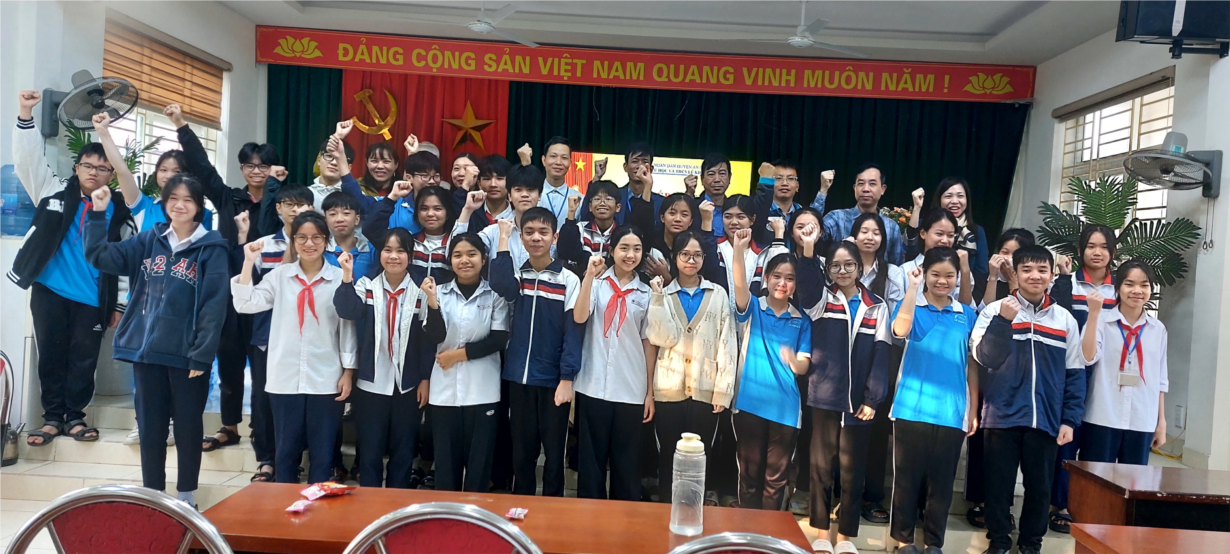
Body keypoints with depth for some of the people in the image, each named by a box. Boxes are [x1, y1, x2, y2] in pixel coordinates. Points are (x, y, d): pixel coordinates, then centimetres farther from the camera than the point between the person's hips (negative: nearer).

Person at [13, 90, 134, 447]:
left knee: (84, 359, 4)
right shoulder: (55, 192, 6)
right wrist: (25, 116, -17)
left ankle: (74, 416, 18)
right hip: (49, 291, 1)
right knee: (51, 354, 7)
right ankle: (52, 417, 18)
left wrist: (120, 304, 3)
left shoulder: (118, 213, 3)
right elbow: (29, 159, -5)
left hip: (92, 299, -1)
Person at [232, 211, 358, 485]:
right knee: (286, 449, 13)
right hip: (285, 377, 2)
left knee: (322, 451, 8)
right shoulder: (280, 275, 4)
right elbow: (245, 305, -4)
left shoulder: (339, 278, -2)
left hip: (326, 379, -2)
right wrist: (249, 262, -7)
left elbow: (347, 327, -1)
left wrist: (348, 371, -3)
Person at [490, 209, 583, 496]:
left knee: (554, 453, 8)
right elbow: (499, 285, -20)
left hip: (554, 379, -2)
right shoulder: (515, 276, 5)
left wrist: (567, 378, -14)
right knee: (521, 452, 12)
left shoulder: (569, 280, -3)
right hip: (519, 377, 3)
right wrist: (503, 238, -13)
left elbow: (573, 331, -7)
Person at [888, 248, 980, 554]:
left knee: (942, 482, 9)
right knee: (907, 478, 5)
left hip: (952, 413, 2)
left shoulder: (967, 315, 8)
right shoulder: (913, 305, 1)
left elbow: (972, 366, 11)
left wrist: (973, 411, 9)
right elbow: (900, 330, -23)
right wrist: (913, 287, -19)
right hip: (912, 409, -2)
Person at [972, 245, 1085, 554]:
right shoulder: (996, 311, -1)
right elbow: (984, 358, -11)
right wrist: (1003, 320, -21)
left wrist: (1070, 419, 1)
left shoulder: (1065, 319, 7)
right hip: (1003, 415, -2)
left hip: (1046, 419, 2)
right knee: (999, 484, 6)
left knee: (1039, 485, 11)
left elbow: (1075, 374, 8)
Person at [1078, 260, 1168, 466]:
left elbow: (1160, 379, 13)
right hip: (1101, 420, -3)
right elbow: (1088, 357, -19)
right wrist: (1094, 313, -21)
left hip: (1142, 423, 4)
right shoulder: (1102, 321, -4)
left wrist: (1161, 422, 12)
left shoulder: (1158, 329, 8)